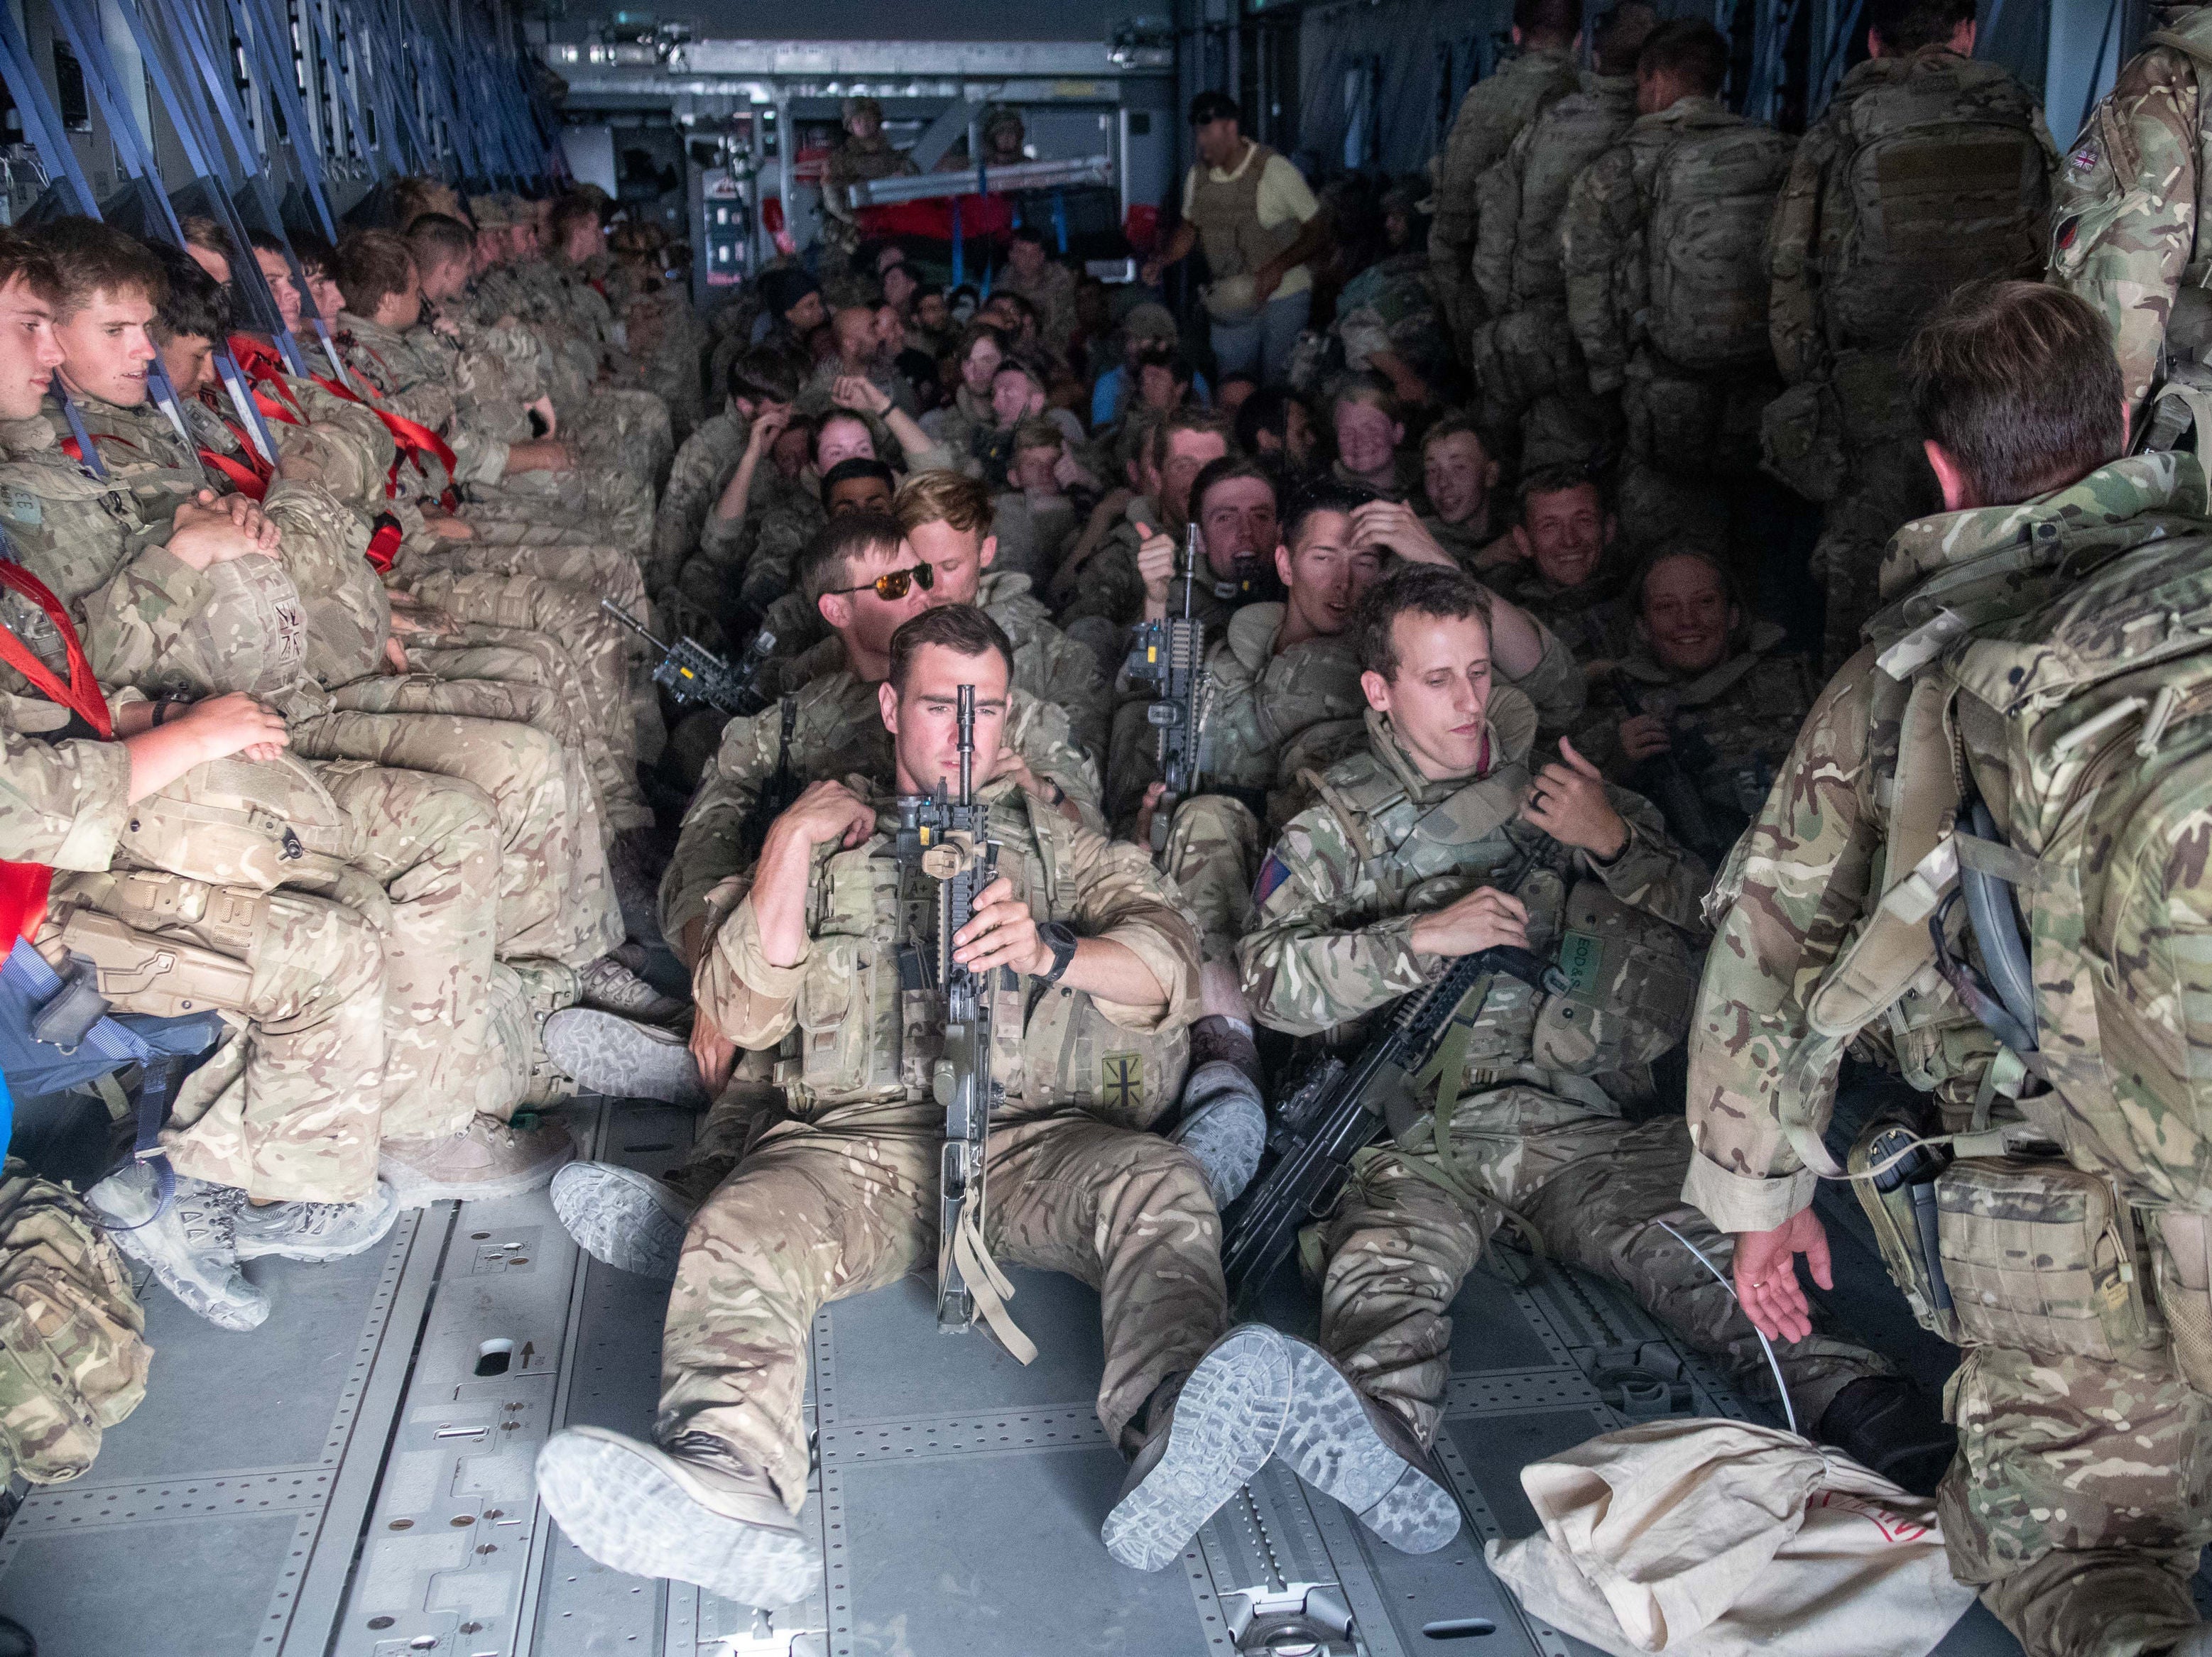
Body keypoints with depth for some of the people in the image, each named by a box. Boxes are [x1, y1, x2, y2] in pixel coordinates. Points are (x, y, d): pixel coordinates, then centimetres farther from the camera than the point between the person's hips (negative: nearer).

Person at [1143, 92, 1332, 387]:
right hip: (1231, 301, 5)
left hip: (1282, 296, -5)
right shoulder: (1198, 176, 0)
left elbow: (1319, 231, -12)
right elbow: (1190, 227, 17)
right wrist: (1163, 259, -3)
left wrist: (1278, 267, -25)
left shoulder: (1275, 171, -16)